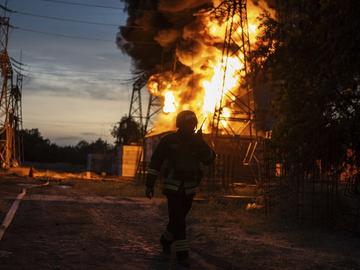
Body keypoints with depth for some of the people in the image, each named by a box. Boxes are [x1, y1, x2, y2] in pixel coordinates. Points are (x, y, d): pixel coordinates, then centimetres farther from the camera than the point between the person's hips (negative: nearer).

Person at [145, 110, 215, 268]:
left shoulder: (197, 141, 0)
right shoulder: (169, 140, -12)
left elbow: (210, 159, -11)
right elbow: (155, 162, -8)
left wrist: (201, 143, -25)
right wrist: (149, 184, -12)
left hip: (189, 189, 4)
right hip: (173, 187, -4)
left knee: (179, 218, 16)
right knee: (178, 220, -13)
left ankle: (166, 240, 42)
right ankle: (182, 254, -7)